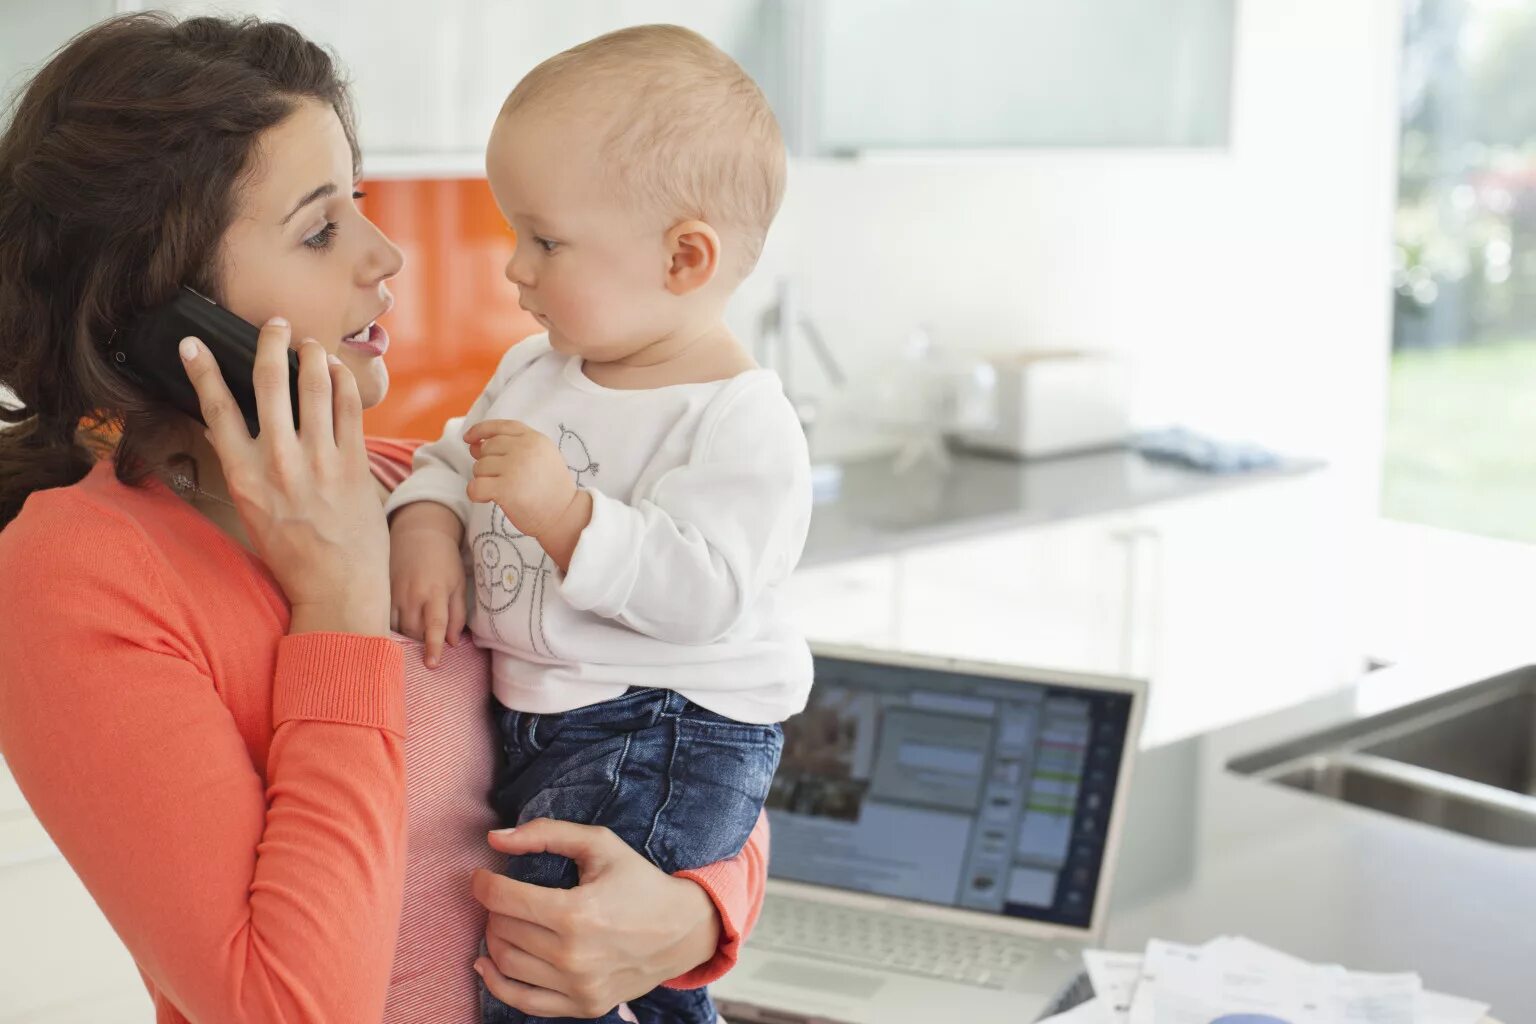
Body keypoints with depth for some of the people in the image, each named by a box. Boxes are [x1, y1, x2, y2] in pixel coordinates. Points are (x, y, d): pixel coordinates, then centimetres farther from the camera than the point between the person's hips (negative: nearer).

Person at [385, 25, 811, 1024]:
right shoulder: (540, 367, 8)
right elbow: (458, 451, 16)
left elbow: (699, 594, -27)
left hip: (664, 736, -8)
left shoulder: (741, 425, -18)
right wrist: (426, 527, -5)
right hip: (535, 715, 9)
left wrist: (566, 512, -35)